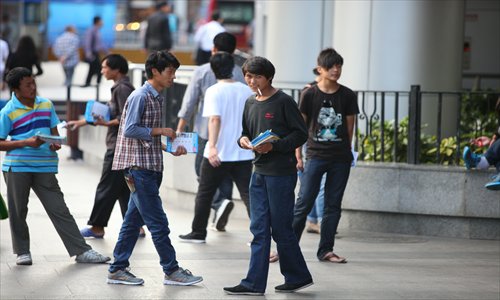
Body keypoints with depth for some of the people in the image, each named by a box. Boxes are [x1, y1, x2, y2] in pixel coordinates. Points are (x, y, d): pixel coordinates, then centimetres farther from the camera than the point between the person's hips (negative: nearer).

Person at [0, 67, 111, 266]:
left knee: (59, 209, 1)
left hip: (45, 167, 3)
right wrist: (26, 142, -16)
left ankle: (82, 251, 1)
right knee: (18, 211, 6)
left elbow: (54, 131, 17)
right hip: (17, 167, -2)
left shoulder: (47, 105, 8)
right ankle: (22, 252, 22)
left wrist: (56, 144, -6)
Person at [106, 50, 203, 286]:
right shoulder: (140, 96, -12)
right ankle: (171, 271, 0)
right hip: (139, 167, -9)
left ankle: (118, 269, 15)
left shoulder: (157, 98, 16)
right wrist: (158, 131, -14)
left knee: (134, 220, 11)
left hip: (150, 167, 9)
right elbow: (130, 130, -19)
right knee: (158, 222, -5)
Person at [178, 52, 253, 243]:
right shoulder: (246, 91, 5)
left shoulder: (214, 91, -9)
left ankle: (198, 233, 22)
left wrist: (212, 146, -30)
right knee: (249, 195, 1)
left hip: (218, 154, -3)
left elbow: (215, 119, -22)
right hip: (243, 154, 3)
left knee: (204, 193, 13)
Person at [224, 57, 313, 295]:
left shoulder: (283, 102, -9)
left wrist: (274, 146, -20)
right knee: (259, 229, 5)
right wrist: (243, 140, -1)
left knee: (281, 229, -1)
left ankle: (298, 276, 14)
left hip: (281, 173, -7)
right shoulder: (250, 103, 12)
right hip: (259, 172, 7)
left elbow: (301, 134, -10)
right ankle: (254, 283, 6)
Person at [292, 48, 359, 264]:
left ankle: (326, 250, 13)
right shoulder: (310, 95, -2)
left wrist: (345, 151, 9)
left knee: (333, 206, 6)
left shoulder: (347, 96, 2)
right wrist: (298, 156, -1)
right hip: (315, 156, -2)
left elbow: (349, 127, 9)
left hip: (340, 159, 2)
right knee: (304, 203, -5)